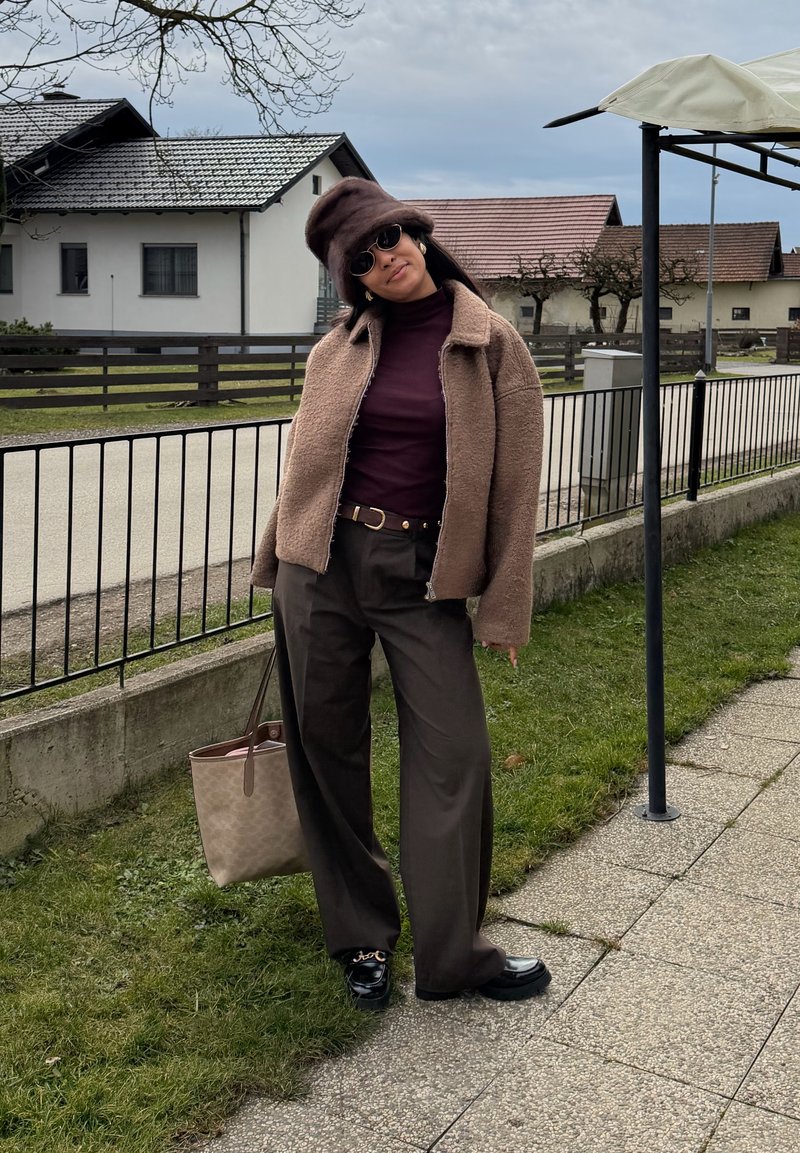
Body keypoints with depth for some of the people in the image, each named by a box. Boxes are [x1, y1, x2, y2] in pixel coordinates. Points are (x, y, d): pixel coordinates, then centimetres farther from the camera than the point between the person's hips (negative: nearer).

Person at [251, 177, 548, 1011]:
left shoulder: (491, 346, -1)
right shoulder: (338, 348, 6)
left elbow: (514, 482, -1)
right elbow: (305, 463, 14)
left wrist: (503, 606, -3)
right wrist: (281, 571, 16)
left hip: (426, 574, -2)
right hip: (324, 566, 3)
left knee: (453, 755, -2)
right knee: (327, 752, 8)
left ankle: (452, 952, 16)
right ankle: (361, 939, 27)